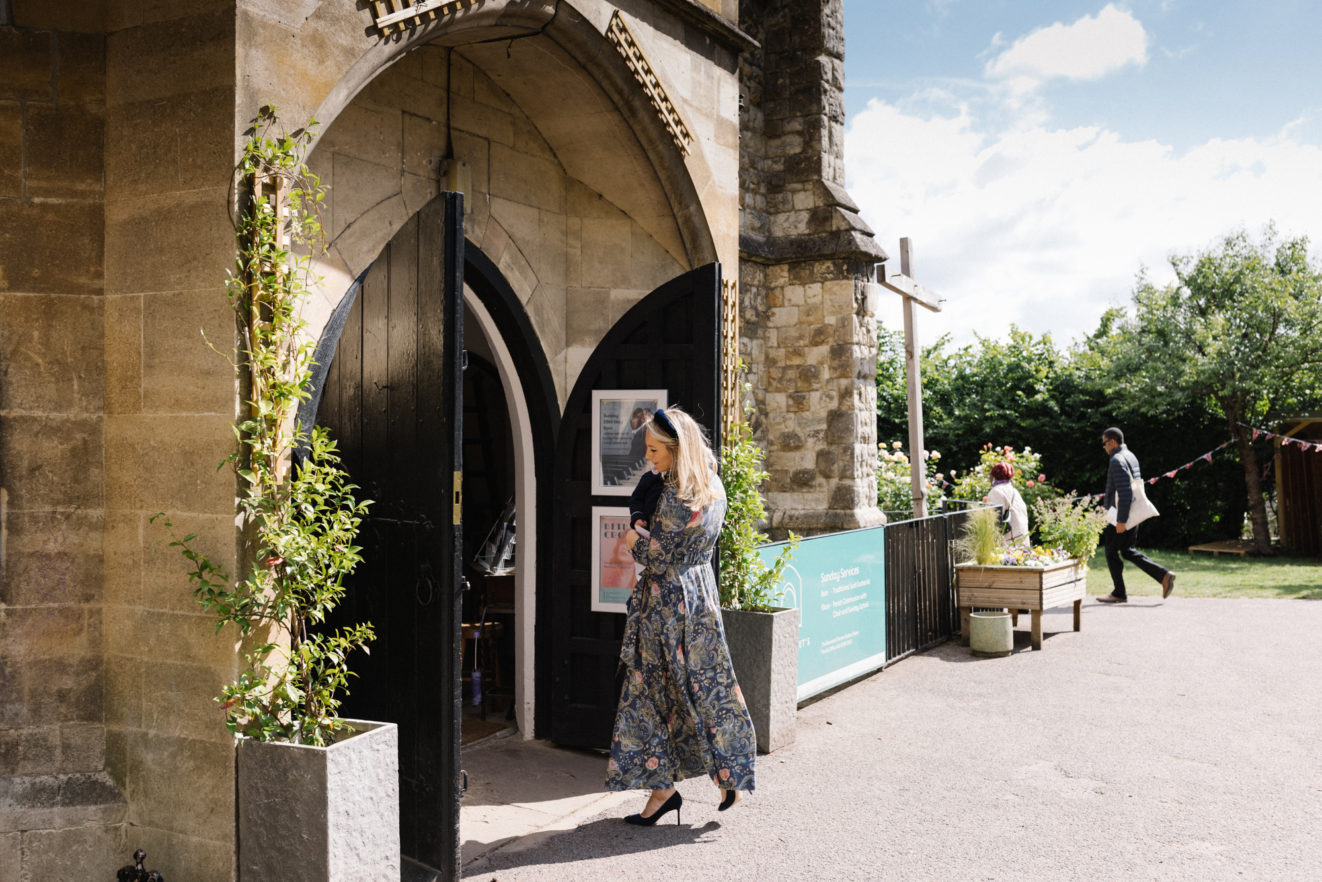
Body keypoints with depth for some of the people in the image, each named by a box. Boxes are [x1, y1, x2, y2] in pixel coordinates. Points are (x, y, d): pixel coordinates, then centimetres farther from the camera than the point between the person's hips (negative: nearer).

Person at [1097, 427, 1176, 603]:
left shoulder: (1117, 460, -17)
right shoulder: (1131, 456, 15)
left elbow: (1124, 492, -24)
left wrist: (1120, 520, -24)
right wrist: (1106, 505, 28)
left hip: (1120, 516, -9)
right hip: (1132, 515, 9)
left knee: (1111, 552, 2)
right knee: (1128, 551, 14)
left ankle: (1119, 593, 8)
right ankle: (1164, 575, 3)